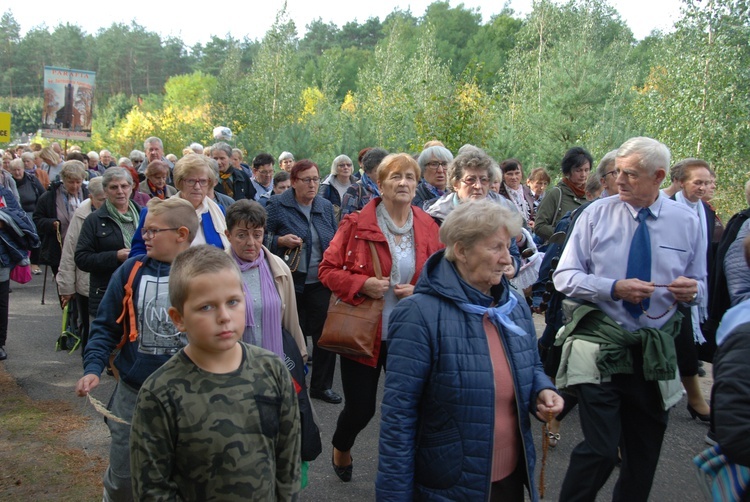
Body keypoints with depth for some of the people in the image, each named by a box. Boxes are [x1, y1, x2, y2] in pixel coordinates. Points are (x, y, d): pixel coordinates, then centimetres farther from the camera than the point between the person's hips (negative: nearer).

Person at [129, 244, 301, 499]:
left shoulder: (272, 370, -11)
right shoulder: (160, 395, -21)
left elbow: (289, 456, -2)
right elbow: (151, 487, -15)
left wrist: (287, 496, -1)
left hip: (269, 495, 3)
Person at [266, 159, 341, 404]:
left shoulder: (326, 206, 9)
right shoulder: (277, 205, -4)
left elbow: (335, 241, 18)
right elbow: (262, 238, -2)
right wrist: (281, 241, -20)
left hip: (321, 283, 4)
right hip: (291, 283, -3)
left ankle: (321, 385, 20)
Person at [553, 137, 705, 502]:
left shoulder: (686, 222, 4)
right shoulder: (596, 214, -2)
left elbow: (698, 285, 11)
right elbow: (564, 277, -5)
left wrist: (692, 290, -13)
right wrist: (614, 288, -19)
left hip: (655, 351, 3)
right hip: (601, 343, -3)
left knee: (645, 454, 14)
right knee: (601, 449, -11)